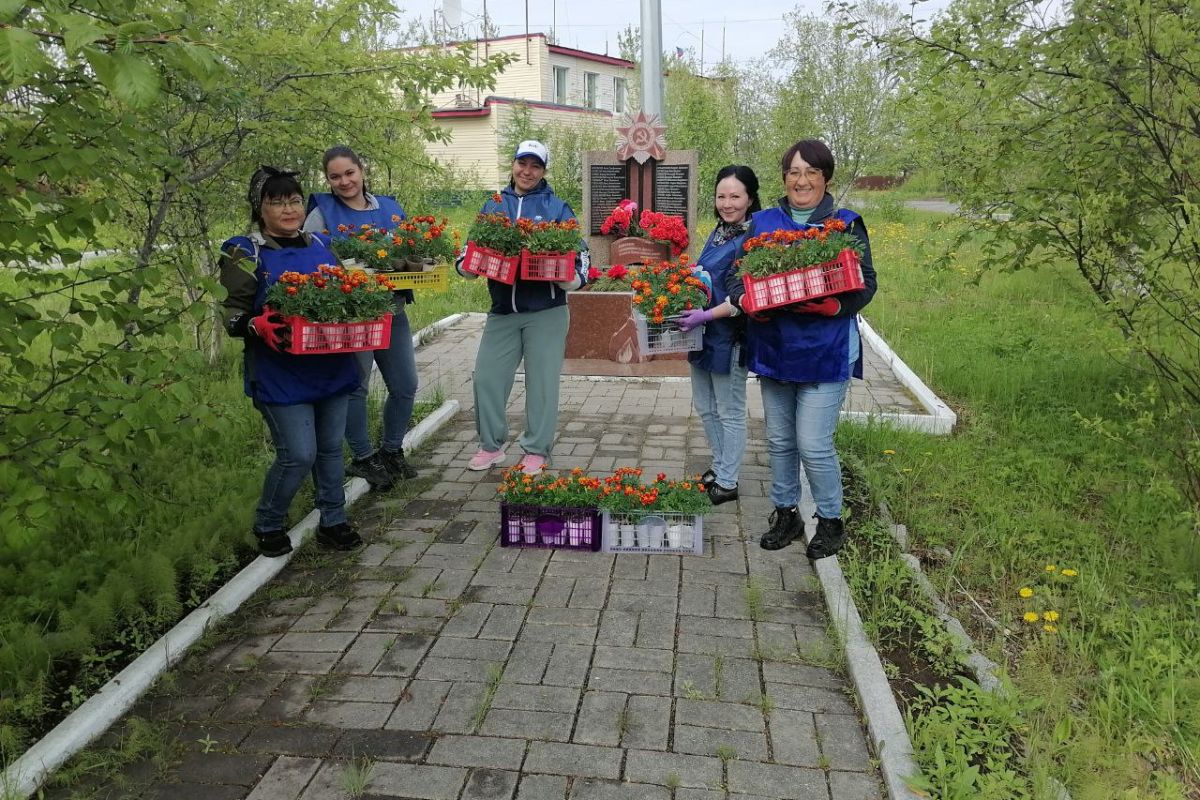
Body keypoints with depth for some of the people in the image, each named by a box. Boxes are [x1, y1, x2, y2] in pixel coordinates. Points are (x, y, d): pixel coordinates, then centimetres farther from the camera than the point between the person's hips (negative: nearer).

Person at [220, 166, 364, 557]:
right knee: (299, 455, -7)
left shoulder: (321, 244, 12)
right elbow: (232, 314, -6)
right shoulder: (246, 253, -4)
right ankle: (267, 525, 18)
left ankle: (333, 522, 29)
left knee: (331, 448, 13)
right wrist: (257, 325, -27)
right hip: (281, 374, -5)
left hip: (331, 367, 6)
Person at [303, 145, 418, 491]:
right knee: (355, 388, 3)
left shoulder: (389, 207, 11)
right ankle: (362, 458, 20)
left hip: (392, 311, 5)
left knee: (405, 386, 9)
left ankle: (391, 451, 29)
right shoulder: (322, 212, -2)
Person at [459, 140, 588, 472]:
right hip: (502, 310, 3)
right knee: (486, 377, 4)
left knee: (542, 381, 3)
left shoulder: (557, 207, 3)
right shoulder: (493, 205, 11)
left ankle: (536, 451, 17)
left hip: (545, 312, -3)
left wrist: (570, 277, -19)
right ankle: (491, 445, 22)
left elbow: (578, 252, 1)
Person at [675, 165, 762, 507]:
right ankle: (720, 467, 36)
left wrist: (706, 315, -26)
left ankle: (727, 483, 18)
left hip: (730, 337, -9)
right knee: (705, 407, 19)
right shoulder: (718, 233, 10)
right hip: (704, 334, 9)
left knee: (730, 413, 5)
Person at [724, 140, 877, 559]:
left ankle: (830, 521, 16)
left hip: (826, 351, -4)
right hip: (773, 347, 4)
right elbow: (735, 273, 6)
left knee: (813, 444, -6)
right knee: (779, 440, 13)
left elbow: (865, 283, -5)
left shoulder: (846, 225, -1)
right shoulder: (762, 222, 8)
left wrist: (834, 305, -24)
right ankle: (785, 513, 31)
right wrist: (746, 300, -16)